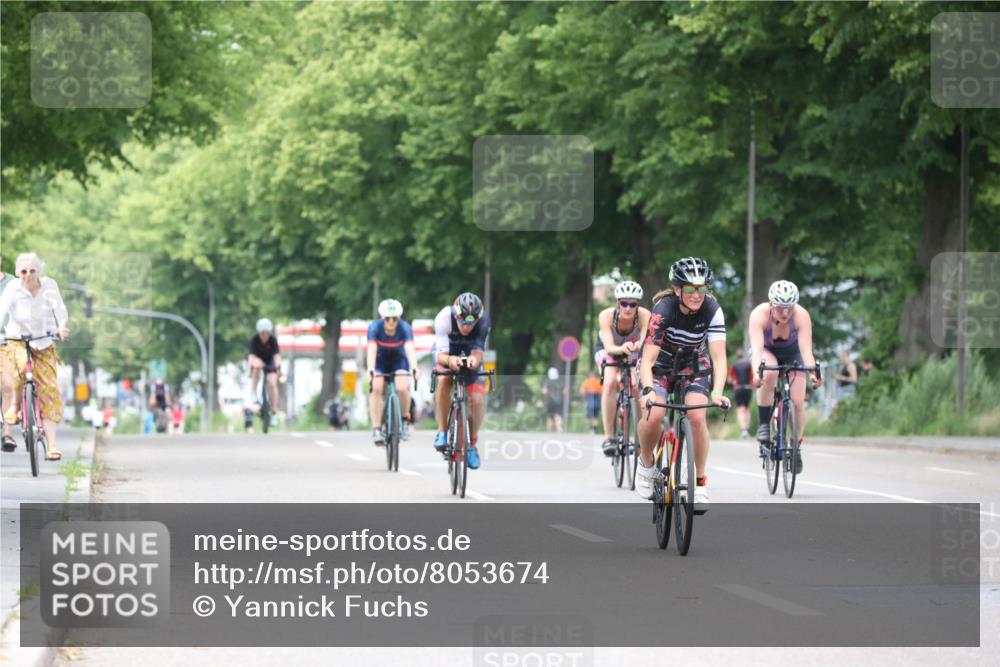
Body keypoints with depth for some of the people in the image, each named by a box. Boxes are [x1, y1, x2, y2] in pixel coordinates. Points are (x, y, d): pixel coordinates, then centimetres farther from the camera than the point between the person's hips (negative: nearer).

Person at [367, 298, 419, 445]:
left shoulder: (404, 328, -26)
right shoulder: (375, 327, -26)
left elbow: (410, 349, -39)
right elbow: (371, 350, -37)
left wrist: (414, 368, -55)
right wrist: (370, 371, -53)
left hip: (399, 361, 0)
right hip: (380, 362, 0)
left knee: (402, 388, -26)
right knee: (376, 388, -26)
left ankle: (404, 420, 1)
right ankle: (376, 429, -20)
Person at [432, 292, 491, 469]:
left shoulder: (483, 321, -31)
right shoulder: (444, 318, -35)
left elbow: (478, 352, -34)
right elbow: (441, 354, -37)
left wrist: (475, 359, -58)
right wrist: (449, 360, -60)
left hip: (470, 357, 1)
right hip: (447, 354, -1)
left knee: (477, 400, -17)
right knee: (444, 380, -34)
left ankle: (471, 444, 6)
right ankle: (442, 432, -20)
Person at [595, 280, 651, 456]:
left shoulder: (644, 316, -31)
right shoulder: (607, 316, -32)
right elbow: (609, 347, -42)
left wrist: (641, 345, -66)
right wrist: (622, 348, -64)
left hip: (633, 354, 1)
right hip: (609, 351, -1)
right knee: (610, 382, -28)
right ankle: (608, 437, -24)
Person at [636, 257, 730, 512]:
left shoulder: (712, 310, -24)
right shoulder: (663, 309, -30)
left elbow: (719, 356, -27)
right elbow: (648, 359, -34)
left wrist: (717, 391, -44)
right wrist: (648, 391, -51)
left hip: (693, 366, 2)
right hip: (660, 365, -2)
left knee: (697, 417, -22)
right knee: (653, 415, -26)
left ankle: (700, 482, -7)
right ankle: (646, 463, 3)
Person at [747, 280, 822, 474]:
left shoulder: (801, 316, -32)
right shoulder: (759, 315, -34)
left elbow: (806, 349, -40)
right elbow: (757, 348, -45)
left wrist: (813, 372, -58)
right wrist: (757, 372, -62)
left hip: (791, 352, 1)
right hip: (766, 351, -1)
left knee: (798, 402, -11)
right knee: (769, 374, -36)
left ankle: (796, 447, 11)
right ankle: (764, 425, -21)